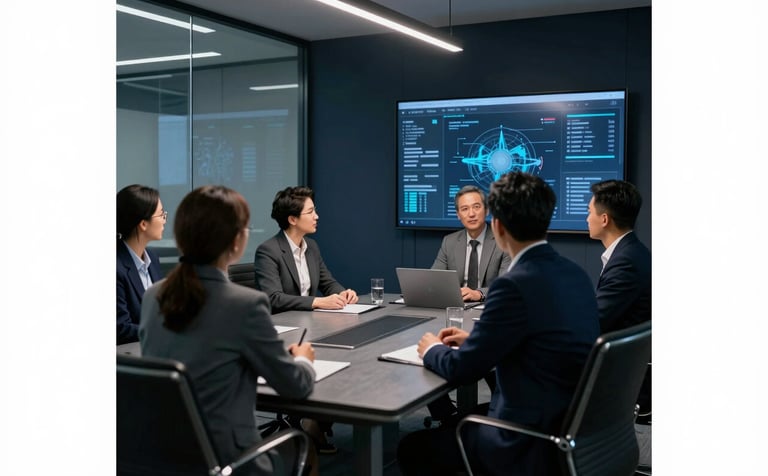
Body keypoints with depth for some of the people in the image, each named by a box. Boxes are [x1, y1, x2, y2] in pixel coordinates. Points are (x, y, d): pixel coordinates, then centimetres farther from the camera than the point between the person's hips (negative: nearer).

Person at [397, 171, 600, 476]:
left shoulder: (516, 284, -23)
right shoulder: (574, 273, 3)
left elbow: (462, 370, -15)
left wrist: (433, 350, 5)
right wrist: (474, 340, 18)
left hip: (534, 442, -9)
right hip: (570, 429, 9)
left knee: (412, 449, 7)